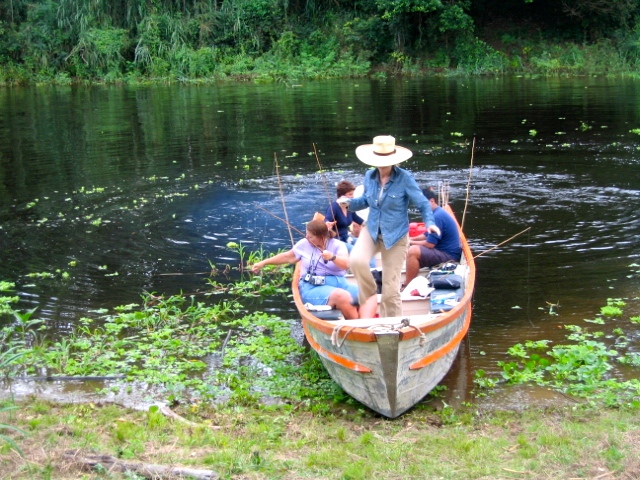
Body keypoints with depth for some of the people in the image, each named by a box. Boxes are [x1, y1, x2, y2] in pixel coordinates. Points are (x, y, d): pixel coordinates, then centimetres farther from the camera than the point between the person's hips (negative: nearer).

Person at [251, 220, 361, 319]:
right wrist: (263, 263, 25)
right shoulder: (305, 244, 10)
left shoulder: (338, 245, 6)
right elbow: (287, 257, 23)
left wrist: (332, 257, -29)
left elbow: (346, 264, -9)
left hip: (340, 283, 2)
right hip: (314, 288, -2)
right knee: (343, 297, -36)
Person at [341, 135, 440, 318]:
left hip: (396, 236, -3)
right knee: (357, 260, -29)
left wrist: (430, 223, -26)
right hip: (371, 231, 3)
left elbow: (423, 204, -8)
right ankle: (368, 295, -1)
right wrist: (350, 202, -4)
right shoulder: (369, 177, -1)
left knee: (391, 288, 1)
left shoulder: (405, 178, -13)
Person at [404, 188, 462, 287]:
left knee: (413, 251, -27)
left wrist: (411, 242, -7)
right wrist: (412, 239, 8)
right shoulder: (439, 212, 13)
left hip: (448, 256, -12)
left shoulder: (437, 216, -20)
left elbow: (430, 244, -22)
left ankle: (407, 286, -17)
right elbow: (427, 235, 23)